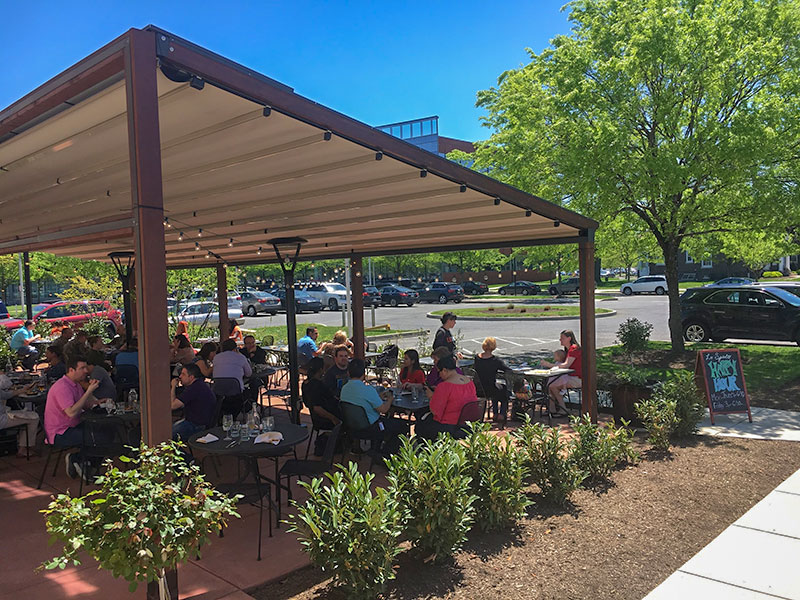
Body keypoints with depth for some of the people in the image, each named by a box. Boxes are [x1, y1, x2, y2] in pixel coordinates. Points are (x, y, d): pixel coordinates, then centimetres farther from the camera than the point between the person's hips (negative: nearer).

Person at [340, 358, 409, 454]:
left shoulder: (344, 388, -3)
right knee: (403, 426, 6)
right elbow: (383, 409, -19)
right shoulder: (368, 390, -27)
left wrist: (380, 397, 13)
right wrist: (390, 399, 0)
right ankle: (387, 453, 17)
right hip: (370, 427, -8)